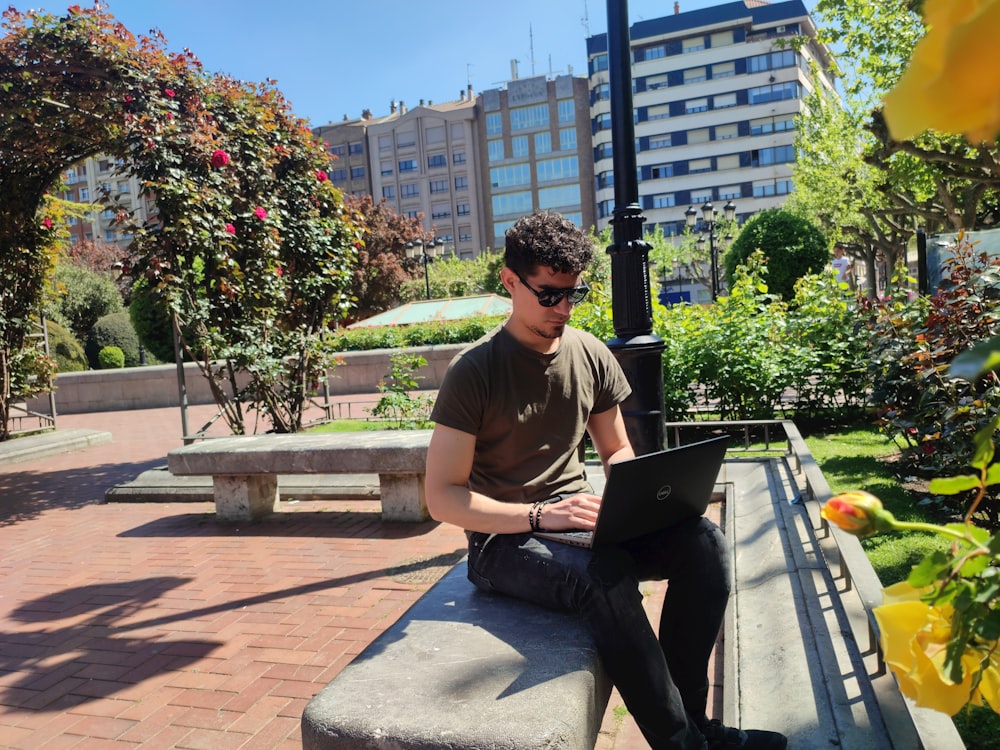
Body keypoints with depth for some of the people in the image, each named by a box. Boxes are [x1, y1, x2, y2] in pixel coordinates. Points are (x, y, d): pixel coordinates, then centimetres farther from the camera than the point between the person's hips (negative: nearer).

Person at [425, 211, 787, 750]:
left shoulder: (591, 355, 4)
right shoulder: (474, 372, -12)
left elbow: (616, 450, 16)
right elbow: (442, 497, -14)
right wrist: (540, 514, -25)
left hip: (577, 520, 6)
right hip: (505, 539, -5)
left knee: (702, 540, -16)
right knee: (604, 576, -34)